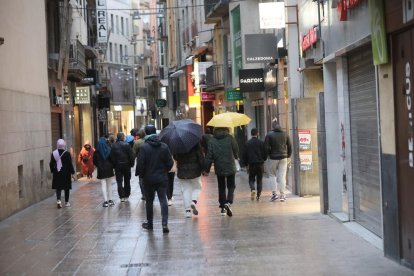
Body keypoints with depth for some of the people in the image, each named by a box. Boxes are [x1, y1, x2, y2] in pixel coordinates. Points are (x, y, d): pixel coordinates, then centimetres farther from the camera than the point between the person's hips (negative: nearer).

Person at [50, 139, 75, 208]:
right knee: (66, 188, 10)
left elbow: (51, 164, 5)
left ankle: (58, 200, -16)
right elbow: (70, 164, -8)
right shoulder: (67, 153, -10)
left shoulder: (53, 153, -2)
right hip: (66, 174, -2)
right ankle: (66, 202, 17)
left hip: (57, 174, 2)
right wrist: (72, 173, -2)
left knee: (58, 188, 6)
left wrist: (52, 171, 19)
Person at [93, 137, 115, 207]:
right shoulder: (109, 150, -6)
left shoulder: (97, 152, -5)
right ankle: (110, 200, 14)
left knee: (103, 185, 0)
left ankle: (105, 201, -6)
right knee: (109, 185, 12)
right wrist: (112, 166, 7)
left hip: (101, 170, -1)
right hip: (109, 169, 1)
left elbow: (94, 161, 0)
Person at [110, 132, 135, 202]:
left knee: (119, 182, 3)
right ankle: (126, 196, 16)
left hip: (118, 166, 1)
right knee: (127, 181, 12)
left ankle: (122, 196, -5)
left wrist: (114, 165, 5)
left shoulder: (113, 146, -3)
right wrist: (131, 164, 2)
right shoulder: (127, 145, -9)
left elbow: (112, 157, -2)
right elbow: (131, 155, -9)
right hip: (126, 165, -1)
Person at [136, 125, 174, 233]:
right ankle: (165, 223, -11)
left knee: (149, 201, 11)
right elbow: (170, 163, 1)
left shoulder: (144, 147, -12)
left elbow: (140, 164, -13)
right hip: (162, 178, 2)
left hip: (149, 179, -2)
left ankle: (149, 224, 21)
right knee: (163, 200, 2)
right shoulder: (164, 146, -2)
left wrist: (140, 174, 6)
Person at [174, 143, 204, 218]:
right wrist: (203, 168, -3)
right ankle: (194, 201, -11)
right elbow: (201, 156, -10)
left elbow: (175, 157, 3)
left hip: (182, 171, 2)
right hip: (194, 170, -2)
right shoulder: (196, 143, -11)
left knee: (186, 190, 8)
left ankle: (188, 210, 3)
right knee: (197, 187, 16)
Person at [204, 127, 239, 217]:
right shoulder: (230, 138, -7)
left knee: (221, 188, 14)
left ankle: (223, 207, 15)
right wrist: (236, 157, 27)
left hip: (219, 169, 1)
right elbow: (236, 150, 3)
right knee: (231, 186, 9)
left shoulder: (212, 141, -4)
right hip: (230, 167, -1)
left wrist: (207, 170, 2)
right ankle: (228, 202, -14)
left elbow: (209, 156, -5)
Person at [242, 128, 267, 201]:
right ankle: (258, 195, 5)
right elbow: (265, 153, 0)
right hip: (260, 164, 0)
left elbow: (245, 155, 1)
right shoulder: (261, 142, -4)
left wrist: (246, 163, 10)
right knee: (259, 180, 9)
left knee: (251, 179, 11)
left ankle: (252, 189, -17)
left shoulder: (247, 143, -2)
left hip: (251, 164, 0)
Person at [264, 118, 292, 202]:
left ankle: (274, 193, 3)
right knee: (282, 176, 4)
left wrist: (269, 154, 4)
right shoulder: (285, 134, 4)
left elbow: (267, 147, -11)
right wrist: (288, 155, 16)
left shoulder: (269, 135, -7)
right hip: (283, 157, 3)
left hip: (273, 157, -3)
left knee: (272, 175, 11)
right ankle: (282, 195, 3)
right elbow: (289, 146, 7)